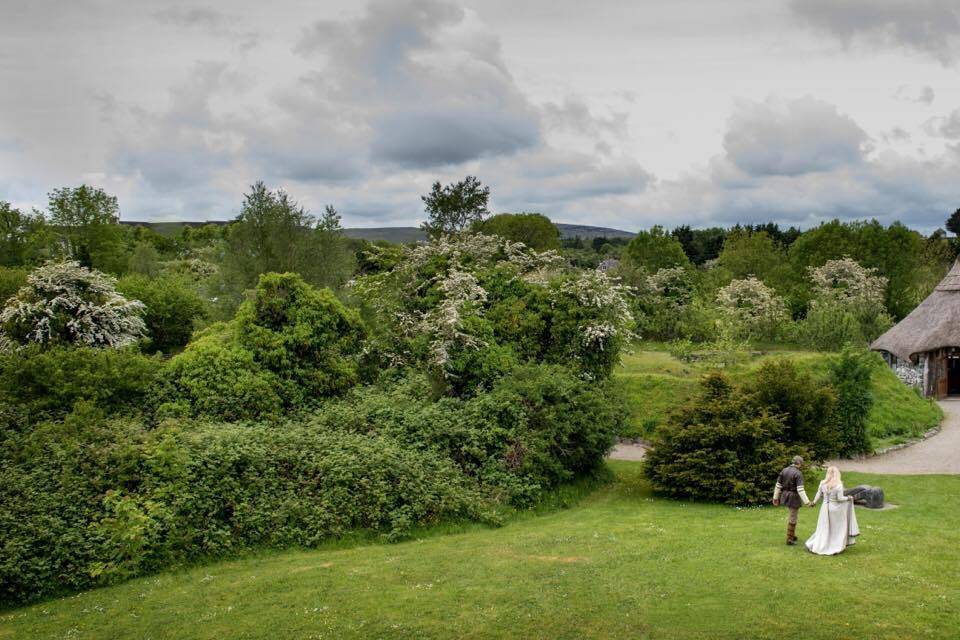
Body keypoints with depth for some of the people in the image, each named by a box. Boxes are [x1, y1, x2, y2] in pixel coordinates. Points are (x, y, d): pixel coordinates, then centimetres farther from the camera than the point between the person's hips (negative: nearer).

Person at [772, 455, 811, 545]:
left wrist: (775, 497, 14)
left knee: (794, 513, 27)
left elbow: (778, 485, 6)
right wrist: (807, 502, -20)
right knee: (793, 518, 6)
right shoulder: (798, 473, -19)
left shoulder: (784, 470, 2)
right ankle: (789, 539, 14)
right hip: (794, 497, -7)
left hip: (785, 496, 7)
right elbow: (800, 490, -24)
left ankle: (792, 534, 31)